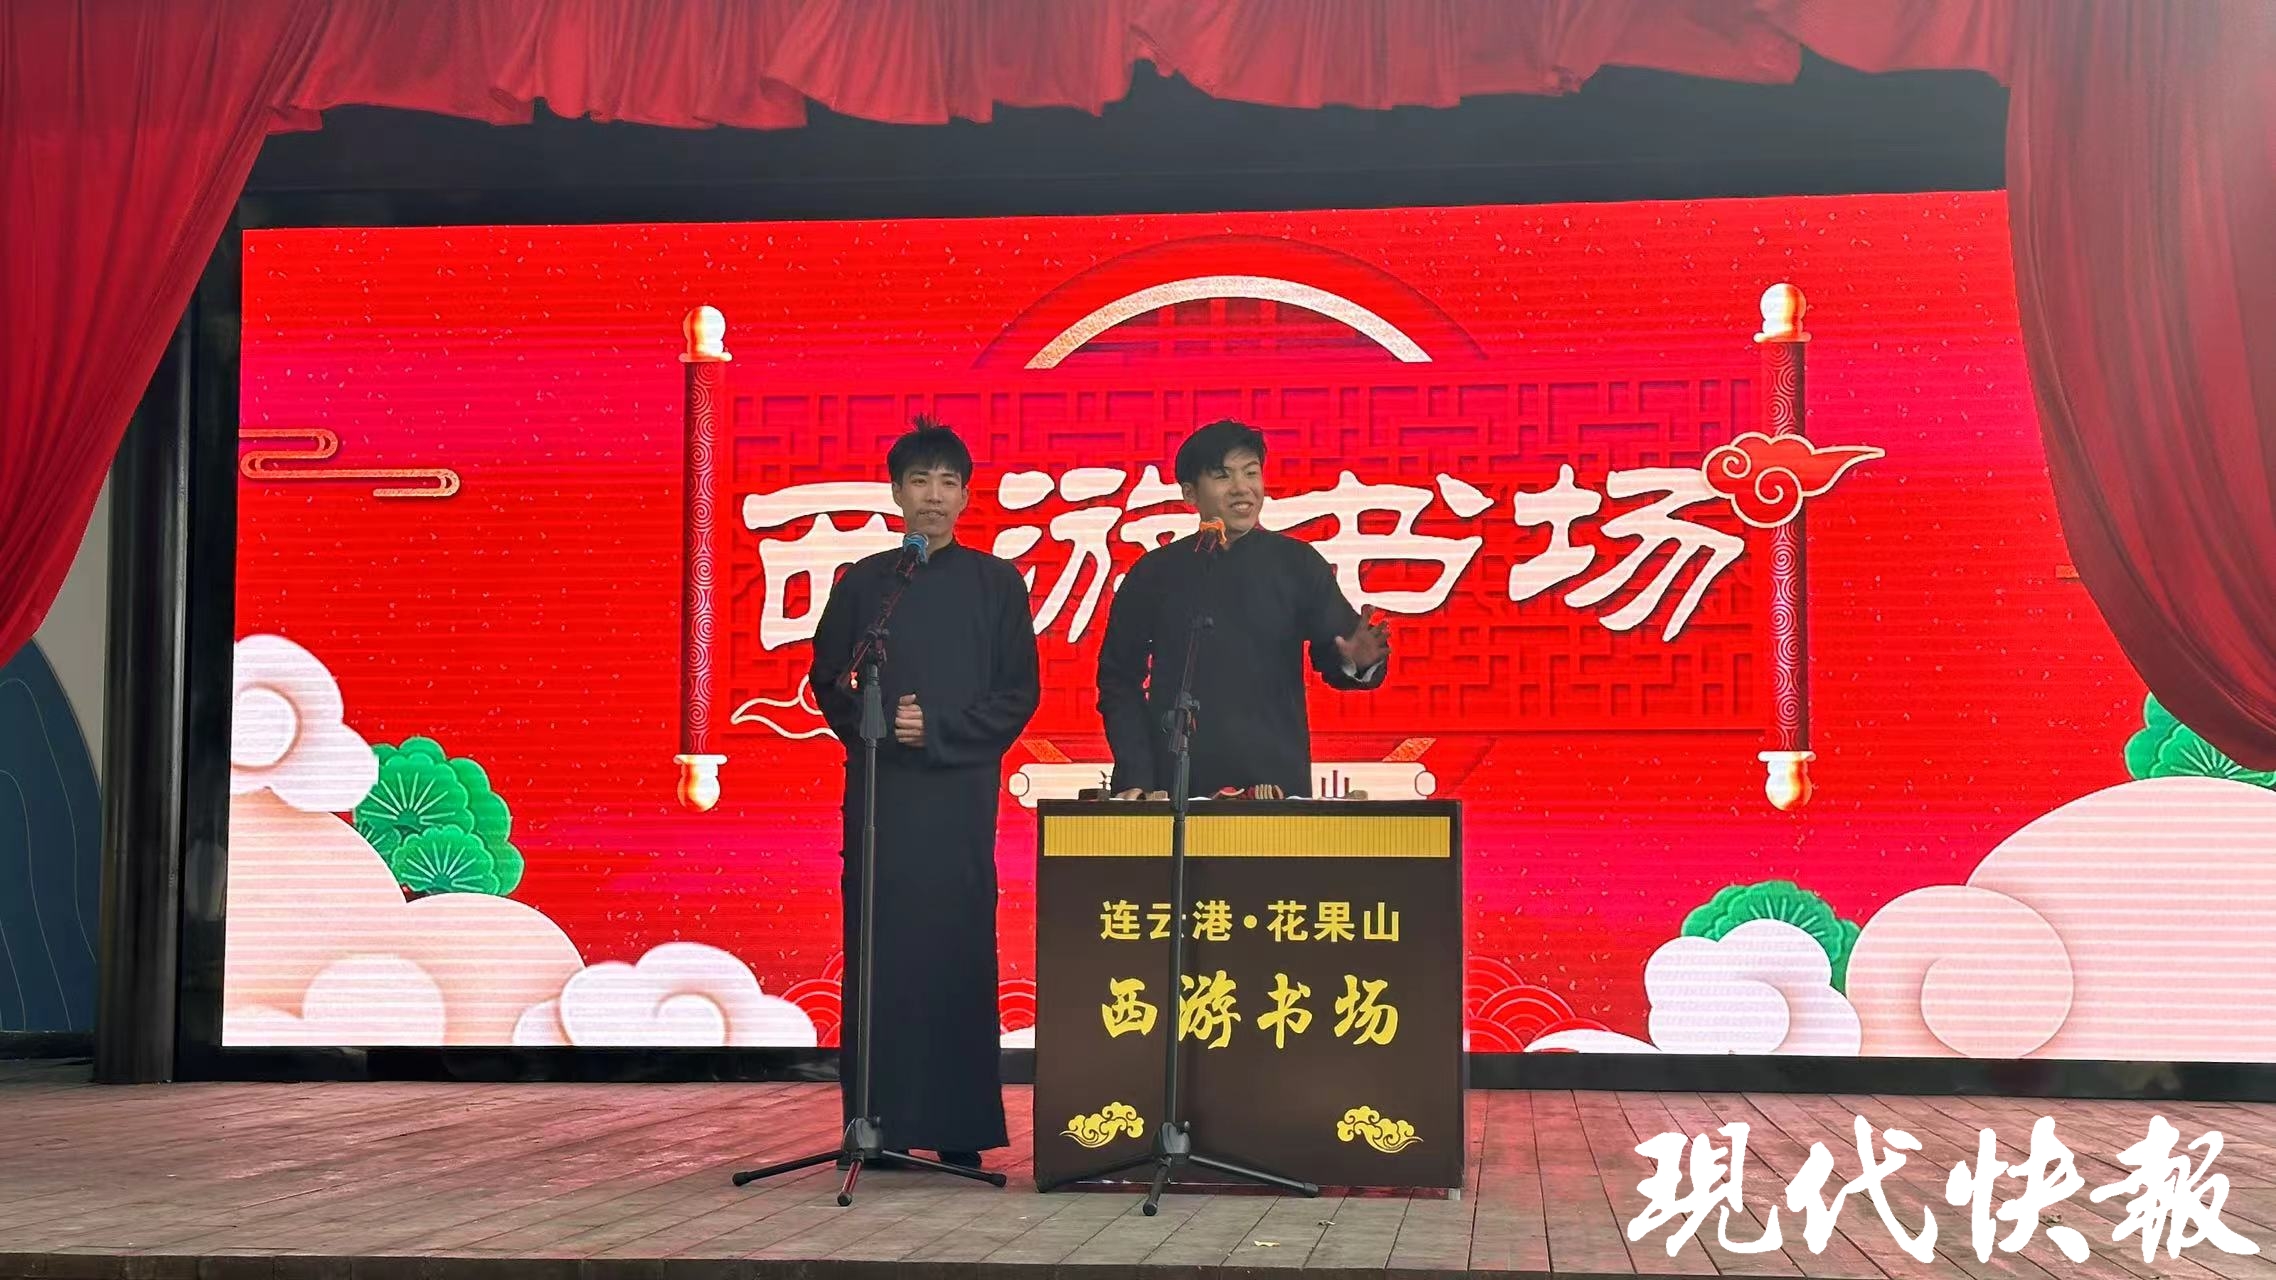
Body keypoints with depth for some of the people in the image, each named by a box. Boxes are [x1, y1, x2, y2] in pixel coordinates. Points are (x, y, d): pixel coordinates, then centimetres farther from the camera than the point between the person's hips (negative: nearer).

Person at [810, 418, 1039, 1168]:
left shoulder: (996, 584, 5)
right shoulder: (863, 583, 10)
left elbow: (1018, 694, 2)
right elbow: (828, 681, 10)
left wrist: (936, 731, -10)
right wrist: (875, 725, -8)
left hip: (960, 792, -1)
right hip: (879, 790, 1)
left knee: (957, 950, -3)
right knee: (878, 950, -1)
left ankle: (959, 1129, 1)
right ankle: (879, 1122, 4)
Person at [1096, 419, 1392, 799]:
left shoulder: (1298, 565, 5)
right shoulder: (1154, 574, 5)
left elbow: (1333, 658, 4)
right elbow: (1119, 681, 7)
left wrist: (1359, 663, -20)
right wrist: (1135, 780, -2)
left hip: (1277, 783, 0)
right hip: (1176, 789, 0)